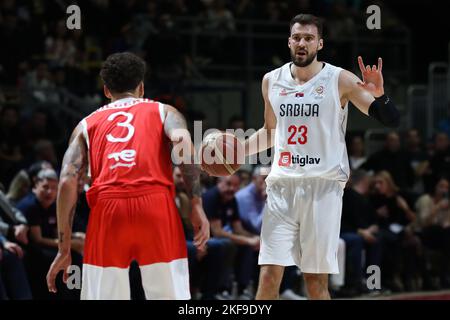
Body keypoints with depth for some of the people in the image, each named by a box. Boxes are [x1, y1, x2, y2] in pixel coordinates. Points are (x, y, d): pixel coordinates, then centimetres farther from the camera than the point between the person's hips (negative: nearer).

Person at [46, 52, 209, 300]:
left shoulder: (87, 125, 24)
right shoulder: (163, 111, 21)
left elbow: (68, 182, 10)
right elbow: (183, 143, -3)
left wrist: (64, 249, 10)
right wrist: (197, 205, -5)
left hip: (107, 209, 1)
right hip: (157, 206, -1)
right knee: (171, 296, 4)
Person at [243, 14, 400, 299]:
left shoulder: (340, 80, -2)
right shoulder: (272, 81, 10)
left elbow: (391, 121, -3)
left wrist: (379, 94, -22)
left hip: (323, 186, -3)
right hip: (282, 184, 3)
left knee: (316, 281, 0)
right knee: (269, 275, -5)